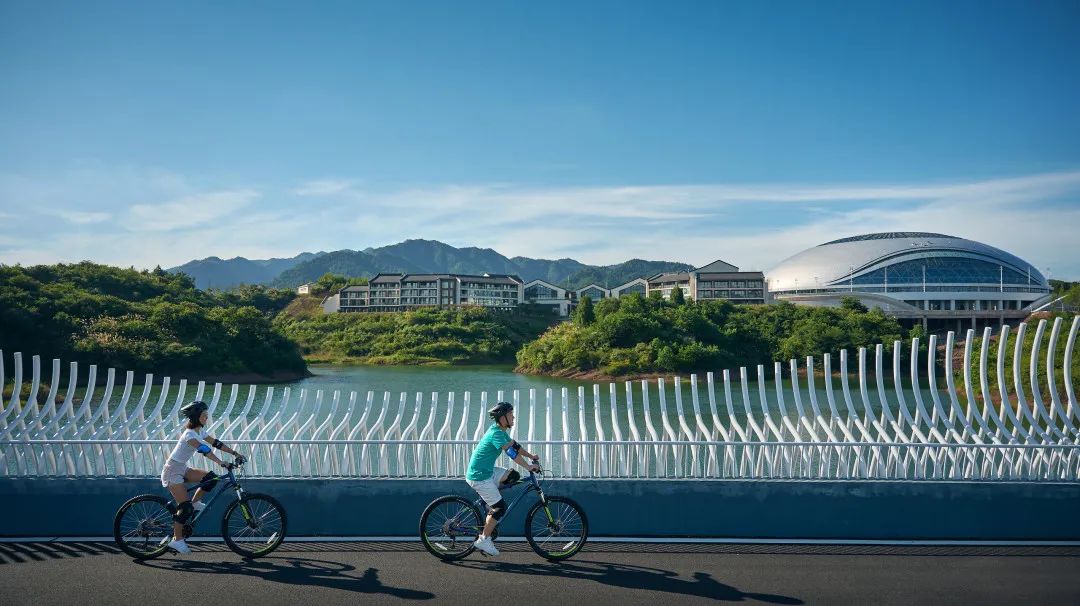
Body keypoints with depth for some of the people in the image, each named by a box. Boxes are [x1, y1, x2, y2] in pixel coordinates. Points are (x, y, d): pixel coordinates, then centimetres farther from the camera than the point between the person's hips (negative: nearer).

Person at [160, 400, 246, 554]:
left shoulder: (200, 431, 4)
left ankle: (195, 502, 8)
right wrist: (221, 463, -46)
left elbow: (215, 443, 7)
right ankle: (177, 540, 1)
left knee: (211, 478, -8)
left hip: (182, 469, 8)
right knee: (185, 507, -10)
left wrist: (235, 453, 0)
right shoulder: (190, 434, -24)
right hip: (173, 471, -8)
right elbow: (204, 450, -37)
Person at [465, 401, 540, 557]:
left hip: (488, 471, 9)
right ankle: (484, 540, 5)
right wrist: (529, 466, -23)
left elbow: (514, 445, 18)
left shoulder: (500, 430, 8)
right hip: (479, 476, -9)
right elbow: (511, 452, -29)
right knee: (500, 507, -6)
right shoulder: (496, 433, -23)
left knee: (514, 476, 9)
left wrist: (531, 456, 11)